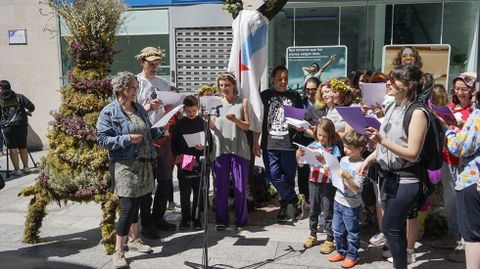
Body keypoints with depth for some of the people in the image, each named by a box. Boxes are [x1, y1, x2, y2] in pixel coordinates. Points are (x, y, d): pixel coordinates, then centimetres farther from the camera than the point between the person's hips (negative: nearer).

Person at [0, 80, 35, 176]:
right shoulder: (19, 97, 3)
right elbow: (31, 107, -4)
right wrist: (27, 112, 16)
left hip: (8, 128, -2)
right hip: (21, 126, 2)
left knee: (13, 149, 4)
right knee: (23, 147, 14)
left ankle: (17, 170, 4)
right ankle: (26, 167, 18)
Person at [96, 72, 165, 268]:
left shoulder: (139, 108, 12)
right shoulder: (109, 112, -8)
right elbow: (102, 139, -12)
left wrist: (160, 130, 2)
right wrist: (127, 139, -22)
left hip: (144, 164, 7)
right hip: (124, 166, -7)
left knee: (136, 205, 17)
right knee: (128, 208, -8)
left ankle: (133, 239, 33)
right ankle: (118, 252, 4)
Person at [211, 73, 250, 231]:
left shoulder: (242, 102, 5)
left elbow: (247, 126, 2)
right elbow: (213, 127, 5)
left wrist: (235, 120, -17)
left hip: (239, 149, -1)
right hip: (220, 148, 2)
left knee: (240, 187, 2)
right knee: (220, 187, 5)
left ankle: (241, 221, 15)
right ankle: (222, 220, 18)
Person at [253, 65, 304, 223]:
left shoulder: (294, 96, 9)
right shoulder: (265, 96, 8)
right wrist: (256, 142, 6)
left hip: (289, 145, 0)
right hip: (270, 145, 0)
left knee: (288, 177, 5)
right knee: (274, 176, -9)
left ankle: (283, 209, 23)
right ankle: (296, 200, 9)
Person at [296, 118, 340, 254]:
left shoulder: (333, 148, -9)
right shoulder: (312, 146, 1)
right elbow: (301, 165, 5)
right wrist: (298, 156, -14)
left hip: (328, 183, -4)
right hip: (313, 182, 4)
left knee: (328, 212, 3)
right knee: (313, 210, 16)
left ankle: (329, 240, 15)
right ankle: (313, 236, 30)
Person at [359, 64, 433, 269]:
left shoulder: (417, 113, -17)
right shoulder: (392, 108, 7)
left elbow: (413, 154, -20)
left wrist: (381, 140, -28)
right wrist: (369, 159, 6)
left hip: (405, 180, -7)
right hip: (390, 176, 7)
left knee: (390, 228, 0)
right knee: (396, 228, 17)